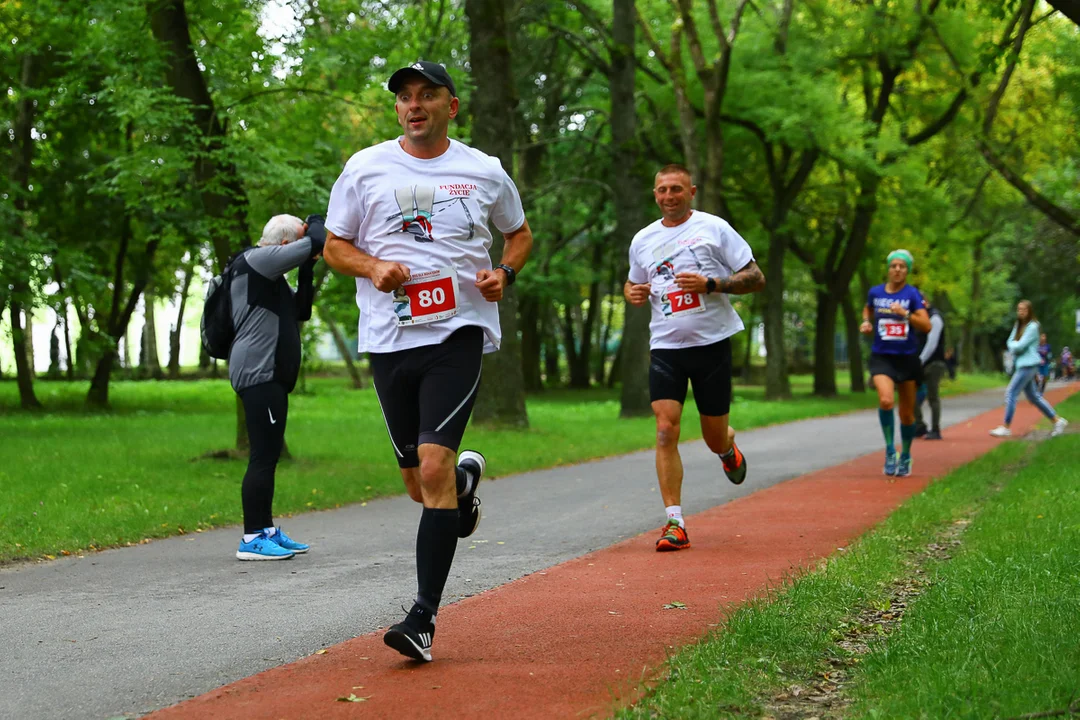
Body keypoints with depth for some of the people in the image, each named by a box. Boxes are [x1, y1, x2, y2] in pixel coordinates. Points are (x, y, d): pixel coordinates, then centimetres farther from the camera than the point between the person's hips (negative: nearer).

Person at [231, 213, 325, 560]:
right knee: (263, 457, -11)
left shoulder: (271, 274, 22)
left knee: (268, 456, 14)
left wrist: (307, 271, 13)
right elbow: (315, 244, -19)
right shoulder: (256, 259, -11)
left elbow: (301, 311, 23)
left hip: (271, 376, 11)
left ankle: (267, 530, 20)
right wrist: (315, 224, 2)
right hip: (258, 374, -11)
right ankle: (252, 538, -10)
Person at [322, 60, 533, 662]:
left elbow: (520, 232, 21)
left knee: (434, 466, -17)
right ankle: (466, 479, 48)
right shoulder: (365, 168, 5)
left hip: (460, 333, -2)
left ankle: (425, 615, -13)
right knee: (419, 481, 9)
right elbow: (335, 245, 12)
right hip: (390, 339, 2)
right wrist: (374, 267, -9)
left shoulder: (485, 172, 6)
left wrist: (505, 273, 0)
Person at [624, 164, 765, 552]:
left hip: (712, 342, -2)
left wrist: (710, 284, -17)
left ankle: (729, 450, 45)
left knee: (715, 439, 6)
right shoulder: (643, 240, 10)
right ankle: (675, 523, -12)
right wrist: (633, 292, 2)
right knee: (666, 429, -14)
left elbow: (756, 278, -2)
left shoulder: (714, 228, -2)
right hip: (666, 346, 2)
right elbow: (633, 283, 27)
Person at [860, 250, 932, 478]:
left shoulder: (912, 294, -4)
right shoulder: (875, 292, 4)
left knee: (907, 414, 9)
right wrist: (867, 322, 6)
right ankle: (890, 450, -11)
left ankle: (905, 457, 31)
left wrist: (905, 314, -24)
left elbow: (926, 326, -12)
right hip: (881, 357, 0)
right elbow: (868, 309, 26)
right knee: (886, 400, -27)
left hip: (907, 359, 0)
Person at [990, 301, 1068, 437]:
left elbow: (1020, 345, -19)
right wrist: (1015, 347, -9)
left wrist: (1013, 346, 1)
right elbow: (1010, 342, 12)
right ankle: (1057, 420, 22)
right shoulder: (1018, 325, 14)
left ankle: (1005, 427, -9)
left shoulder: (1032, 327, -12)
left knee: (1011, 393, -12)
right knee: (1034, 396, 13)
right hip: (1021, 365, 9)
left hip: (1028, 365, -9)